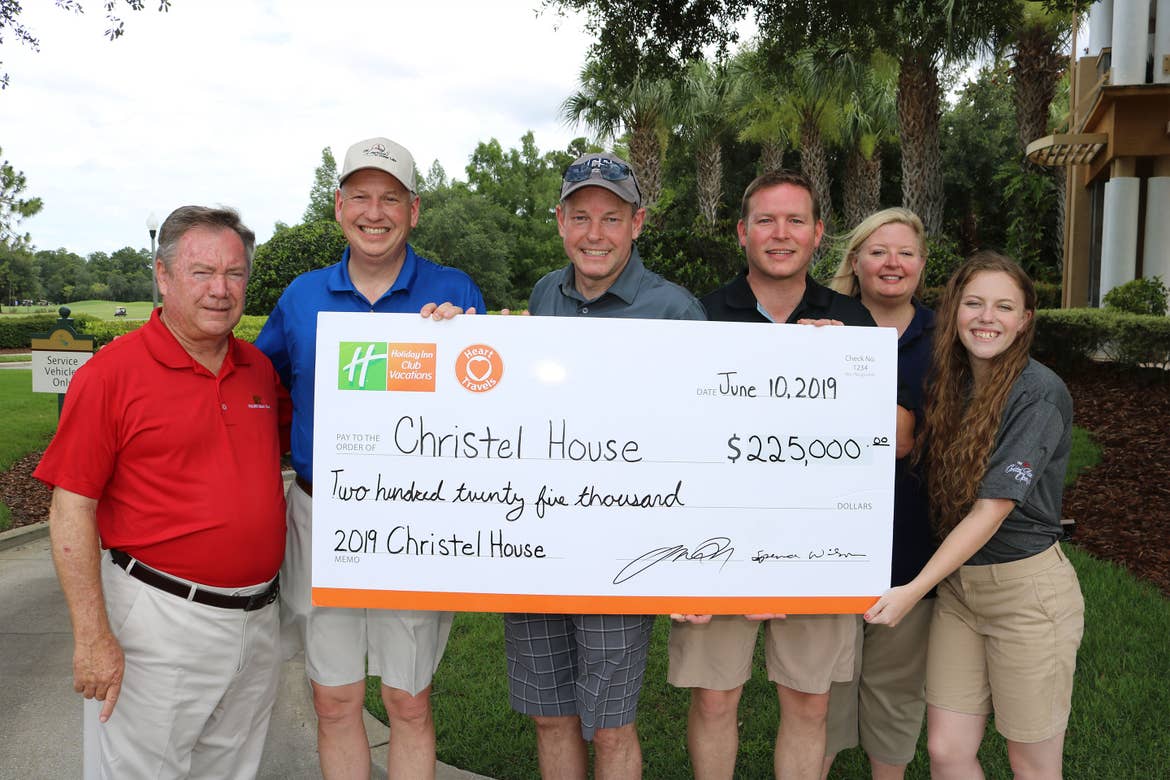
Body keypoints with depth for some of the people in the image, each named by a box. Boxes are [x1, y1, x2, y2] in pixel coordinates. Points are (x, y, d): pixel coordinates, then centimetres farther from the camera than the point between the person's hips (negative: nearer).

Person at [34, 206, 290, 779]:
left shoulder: (260, 368, 6)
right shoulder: (112, 372, -11)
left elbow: (290, 443, 23)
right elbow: (71, 510, -12)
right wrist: (93, 636, -14)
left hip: (259, 618, 6)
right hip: (160, 620, -5)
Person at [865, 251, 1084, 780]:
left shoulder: (1040, 394, -15)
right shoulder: (945, 382, 5)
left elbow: (992, 510, -18)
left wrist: (914, 590, -21)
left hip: (1027, 588, -5)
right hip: (956, 586, 5)